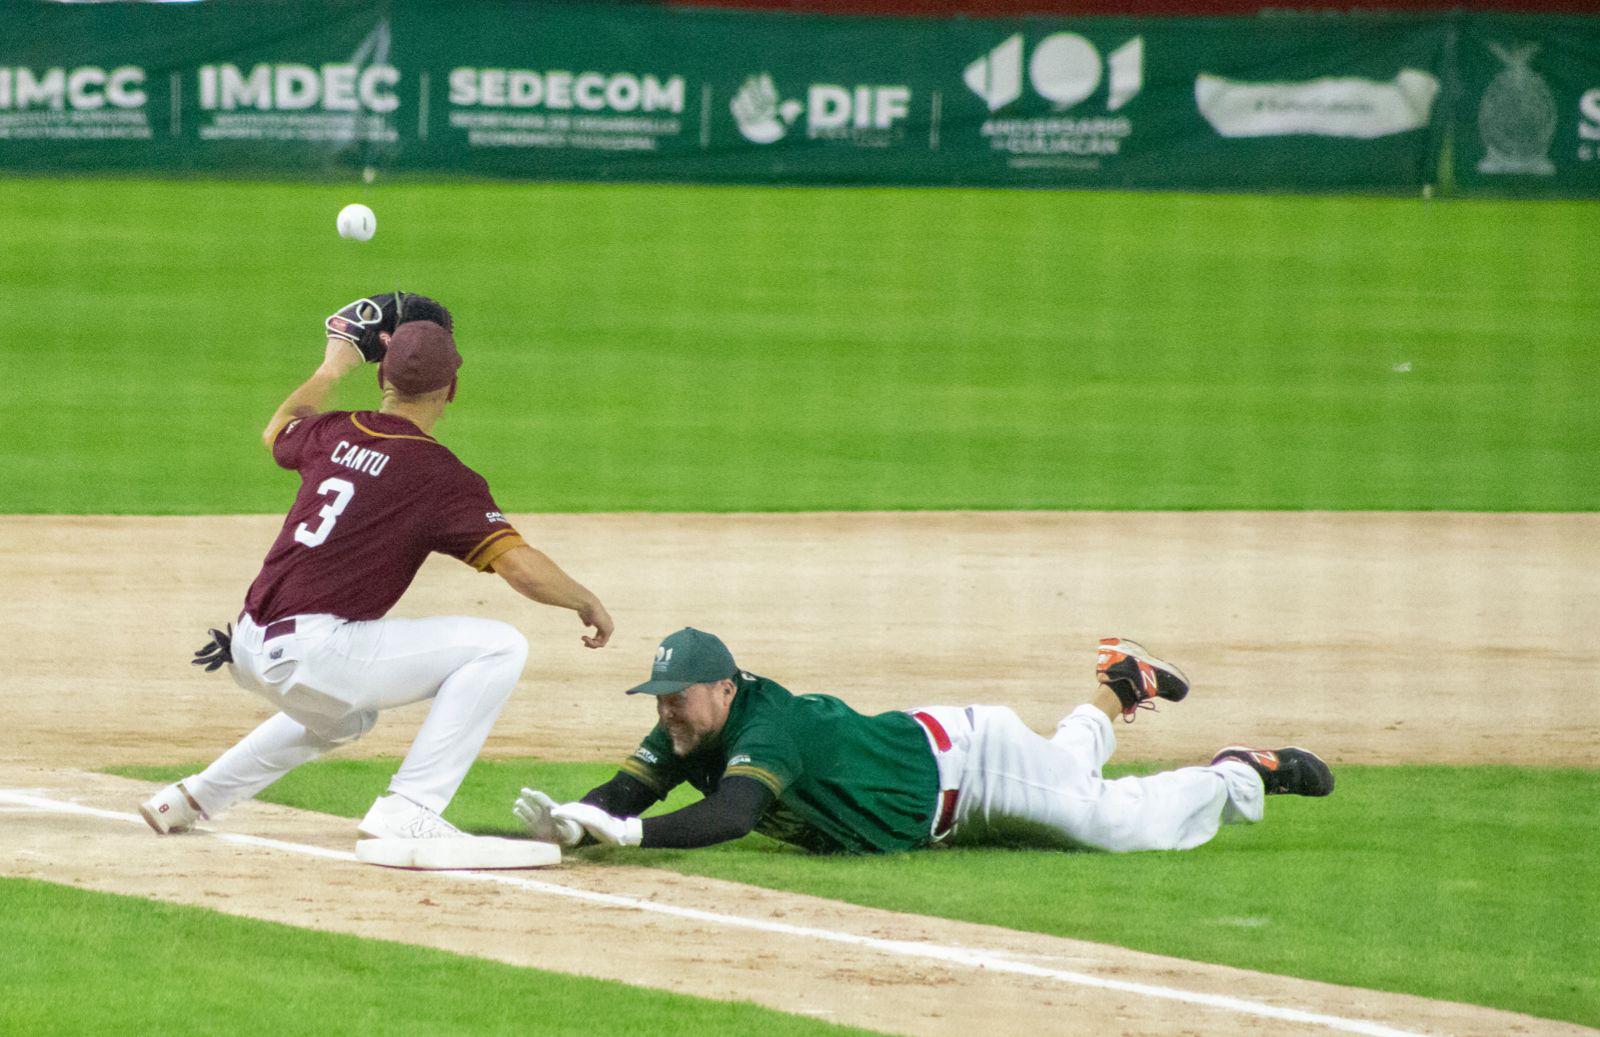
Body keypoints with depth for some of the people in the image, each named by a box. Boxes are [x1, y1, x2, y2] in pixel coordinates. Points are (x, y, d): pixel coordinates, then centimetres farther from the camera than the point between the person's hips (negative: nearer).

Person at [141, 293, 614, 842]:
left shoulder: (334, 433, 10)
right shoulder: (439, 474, -10)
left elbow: (278, 430, 36)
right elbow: (523, 568, -15)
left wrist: (333, 367, 46)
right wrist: (588, 603, 2)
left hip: (248, 649, 8)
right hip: (312, 654, -8)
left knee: (347, 715, 40)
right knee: (498, 647, -6)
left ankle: (193, 797, 39)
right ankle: (407, 810, -11)